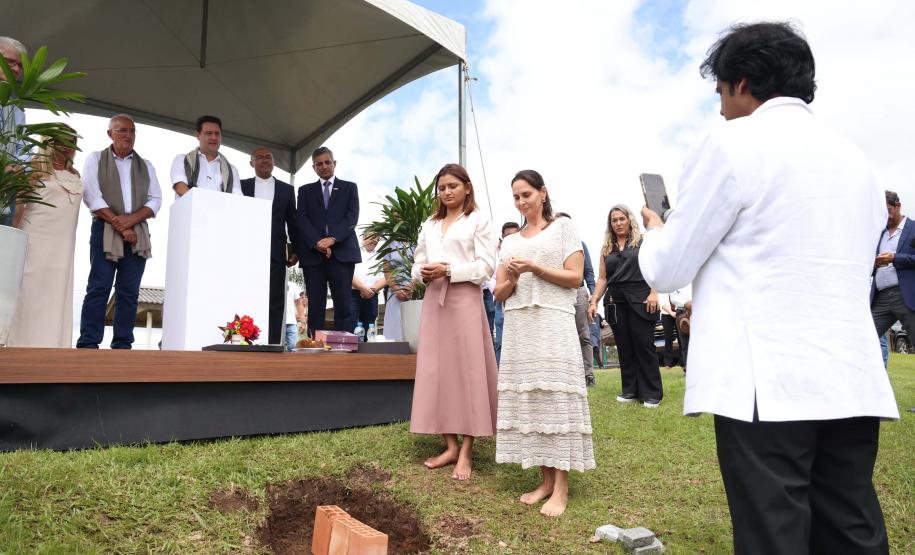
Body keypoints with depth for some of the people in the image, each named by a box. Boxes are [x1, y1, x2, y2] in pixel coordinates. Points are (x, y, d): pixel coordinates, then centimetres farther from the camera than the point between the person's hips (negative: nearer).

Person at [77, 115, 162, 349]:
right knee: (99, 288, -8)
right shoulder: (95, 159, 9)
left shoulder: (146, 166, 18)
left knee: (129, 292, 1)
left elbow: (155, 200, 8)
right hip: (105, 230, -3)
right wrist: (119, 225, -10)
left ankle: (122, 344, 4)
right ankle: (88, 344, -6)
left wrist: (130, 220, -9)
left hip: (138, 234, 3)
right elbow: (92, 197, -3)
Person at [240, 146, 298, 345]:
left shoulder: (286, 189, 15)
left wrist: (296, 249, 5)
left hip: (275, 253, 1)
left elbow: (292, 222, 12)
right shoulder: (242, 186, 13)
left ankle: (272, 345, -1)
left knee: (275, 302, -2)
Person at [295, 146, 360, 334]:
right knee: (315, 305, -2)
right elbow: (301, 219, 5)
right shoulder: (305, 190, 19)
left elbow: (352, 217, 2)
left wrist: (332, 239, -13)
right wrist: (317, 243, -11)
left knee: (343, 304, -6)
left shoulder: (349, 187, 15)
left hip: (342, 252, -1)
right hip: (313, 253, 1)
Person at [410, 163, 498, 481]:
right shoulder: (429, 226, 20)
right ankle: (450, 446, 10)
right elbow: (417, 265, 17)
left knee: (467, 370, -5)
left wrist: (448, 270, -16)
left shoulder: (478, 221, 4)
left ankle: (466, 451, 0)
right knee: (437, 371, 2)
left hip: (465, 300, -5)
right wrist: (423, 274, -6)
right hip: (434, 300, 6)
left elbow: (486, 266, -6)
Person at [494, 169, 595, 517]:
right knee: (528, 398, 1)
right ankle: (546, 480, 9)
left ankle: (561, 487, -4)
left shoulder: (563, 227, 8)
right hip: (518, 327, 5)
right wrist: (513, 279, -6)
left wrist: (534, 268, -12)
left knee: (556, 397, -8)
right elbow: (499, 293, 15)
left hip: (553, 323, -4)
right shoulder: (510, 241, 19)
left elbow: (575, 278, -2)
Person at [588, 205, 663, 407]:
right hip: (616, 302, 4)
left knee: (644, 345, -5)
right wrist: (594, 301, 3)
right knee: (624, 347, 5)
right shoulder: (607, 248, 15)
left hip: (640, 300, -4)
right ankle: (630, 390, 12)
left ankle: (652, 393, 2)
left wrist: (653, 293, -15)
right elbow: (602, 278, 13)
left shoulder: (642, 242, 6)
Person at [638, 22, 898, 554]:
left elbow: (668, 269, -3)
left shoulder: (733, 143, -4)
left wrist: (656, 229, 19)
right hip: (852, 383, 7)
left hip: (767, 381, -7)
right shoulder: (857, 160, 18)